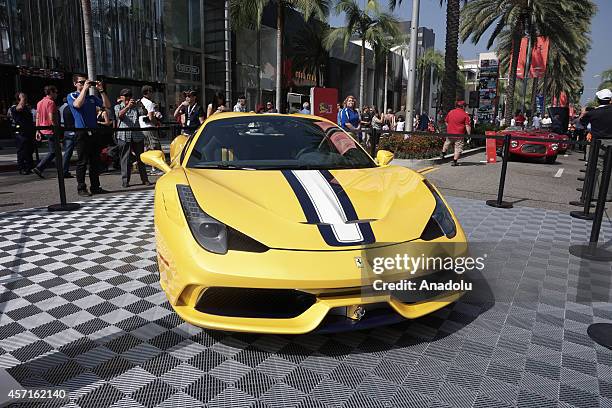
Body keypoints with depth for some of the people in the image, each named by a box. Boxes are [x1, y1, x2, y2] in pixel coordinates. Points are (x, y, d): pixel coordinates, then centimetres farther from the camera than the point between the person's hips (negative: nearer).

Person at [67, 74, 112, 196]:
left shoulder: (92, 97, 17)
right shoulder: (72, 96, 5)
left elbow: (107, 105, 8)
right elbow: (78, 104, -17)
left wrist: (101, 90, 1)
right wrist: (85, 89, -12)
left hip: (94, 131, 5)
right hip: (82, 132, -5)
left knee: (95, 161, 7)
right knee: (82, 162, -4)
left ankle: (95, 187, 14)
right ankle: (81, 188, 2)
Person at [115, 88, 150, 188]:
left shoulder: (135, 106, 19)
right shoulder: (118, 107, 12)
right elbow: (119, 115, -11)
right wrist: (128, 106, -25)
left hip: (137, 136, 2)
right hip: (124, 136, -2)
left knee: (141, 158, 4)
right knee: (125, 159, -1)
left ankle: (144, 179, 10)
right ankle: (125, 181, 4)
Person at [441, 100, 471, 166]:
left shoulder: (450, 112, 7)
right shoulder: (465, 115, -6)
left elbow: (446, 122, 16)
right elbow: (467, 126, -11)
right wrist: (469, 134, -5)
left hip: (450, 133, 4)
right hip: (459, 134, -4)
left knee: (447, 143, 29)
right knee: (458, 147, 3)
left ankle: (443, 154, 35)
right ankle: (454, 161, 1)